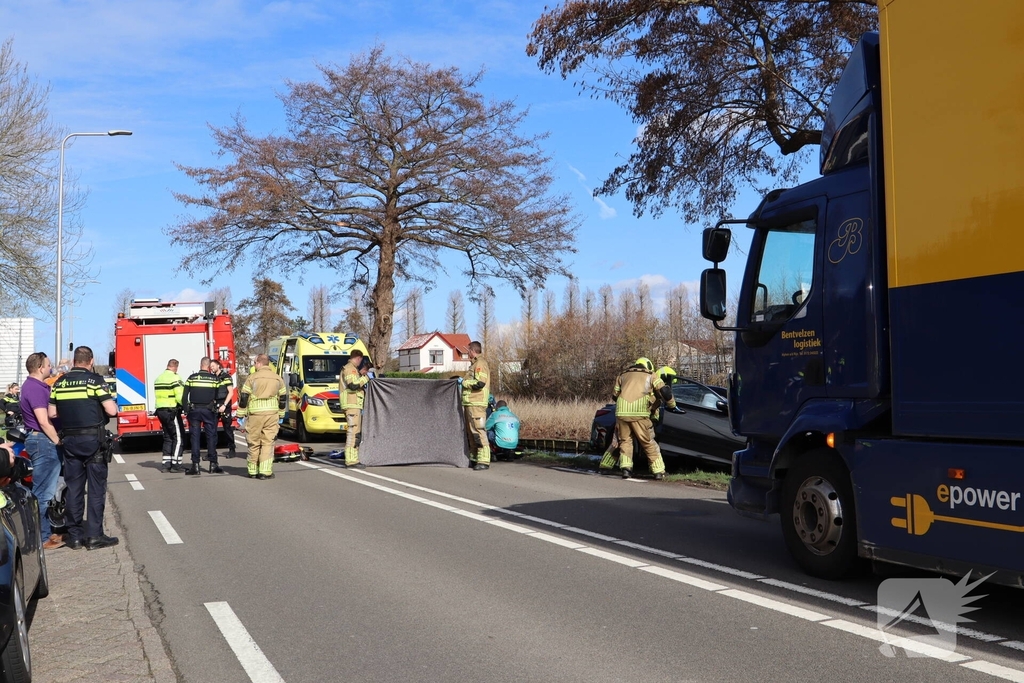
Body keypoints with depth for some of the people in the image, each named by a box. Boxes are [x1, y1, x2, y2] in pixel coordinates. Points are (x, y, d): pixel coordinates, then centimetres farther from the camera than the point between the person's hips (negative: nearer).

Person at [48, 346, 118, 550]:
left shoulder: (60, 382, 7)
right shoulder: (94, 380, -8)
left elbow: (52, 413, 9)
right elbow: (111, 411, -13)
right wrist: (114, 404, 8)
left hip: (69, 440, 5)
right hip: (93, 439, -5)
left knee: (73, 488, 10)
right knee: (96, 488, 1)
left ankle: (74, 536, 13)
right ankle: (94, 536, 0)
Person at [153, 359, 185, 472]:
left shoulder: (158, 378, 14)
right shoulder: (175, 378, -12)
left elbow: (158, 395, 11)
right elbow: (180, 397, -19)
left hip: (160, 411, 8)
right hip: (172, 411, -8)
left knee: (168, 437, 15)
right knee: (178, 437, -2)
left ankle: (165, 464, 13)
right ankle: (175, 464, -5)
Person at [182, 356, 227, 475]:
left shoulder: (191, 378, 3)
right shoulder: (214, 379, -1)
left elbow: (184, 396, 1)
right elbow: (222, 395, -6)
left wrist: (187, 410, 6)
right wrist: (217, 405, 7)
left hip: (194, 410, 1)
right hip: (209, 411, -1)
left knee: (195, 437, 4)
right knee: (211, 436, 5)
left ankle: (195, 465, 2)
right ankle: (213, 464, 6)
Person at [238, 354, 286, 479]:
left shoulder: (252, 378, -2)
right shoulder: (278, 378, 9)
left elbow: (243, 397, -2)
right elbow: (283, 397, 15)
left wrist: (241, 414, 7)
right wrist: (280, 414, 25)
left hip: (255, 414, -2)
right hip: (272, 414, 2)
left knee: (254, 443, 7)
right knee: (268, 443, 3)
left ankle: (253, 471, 12)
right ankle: (265, 471, -3)